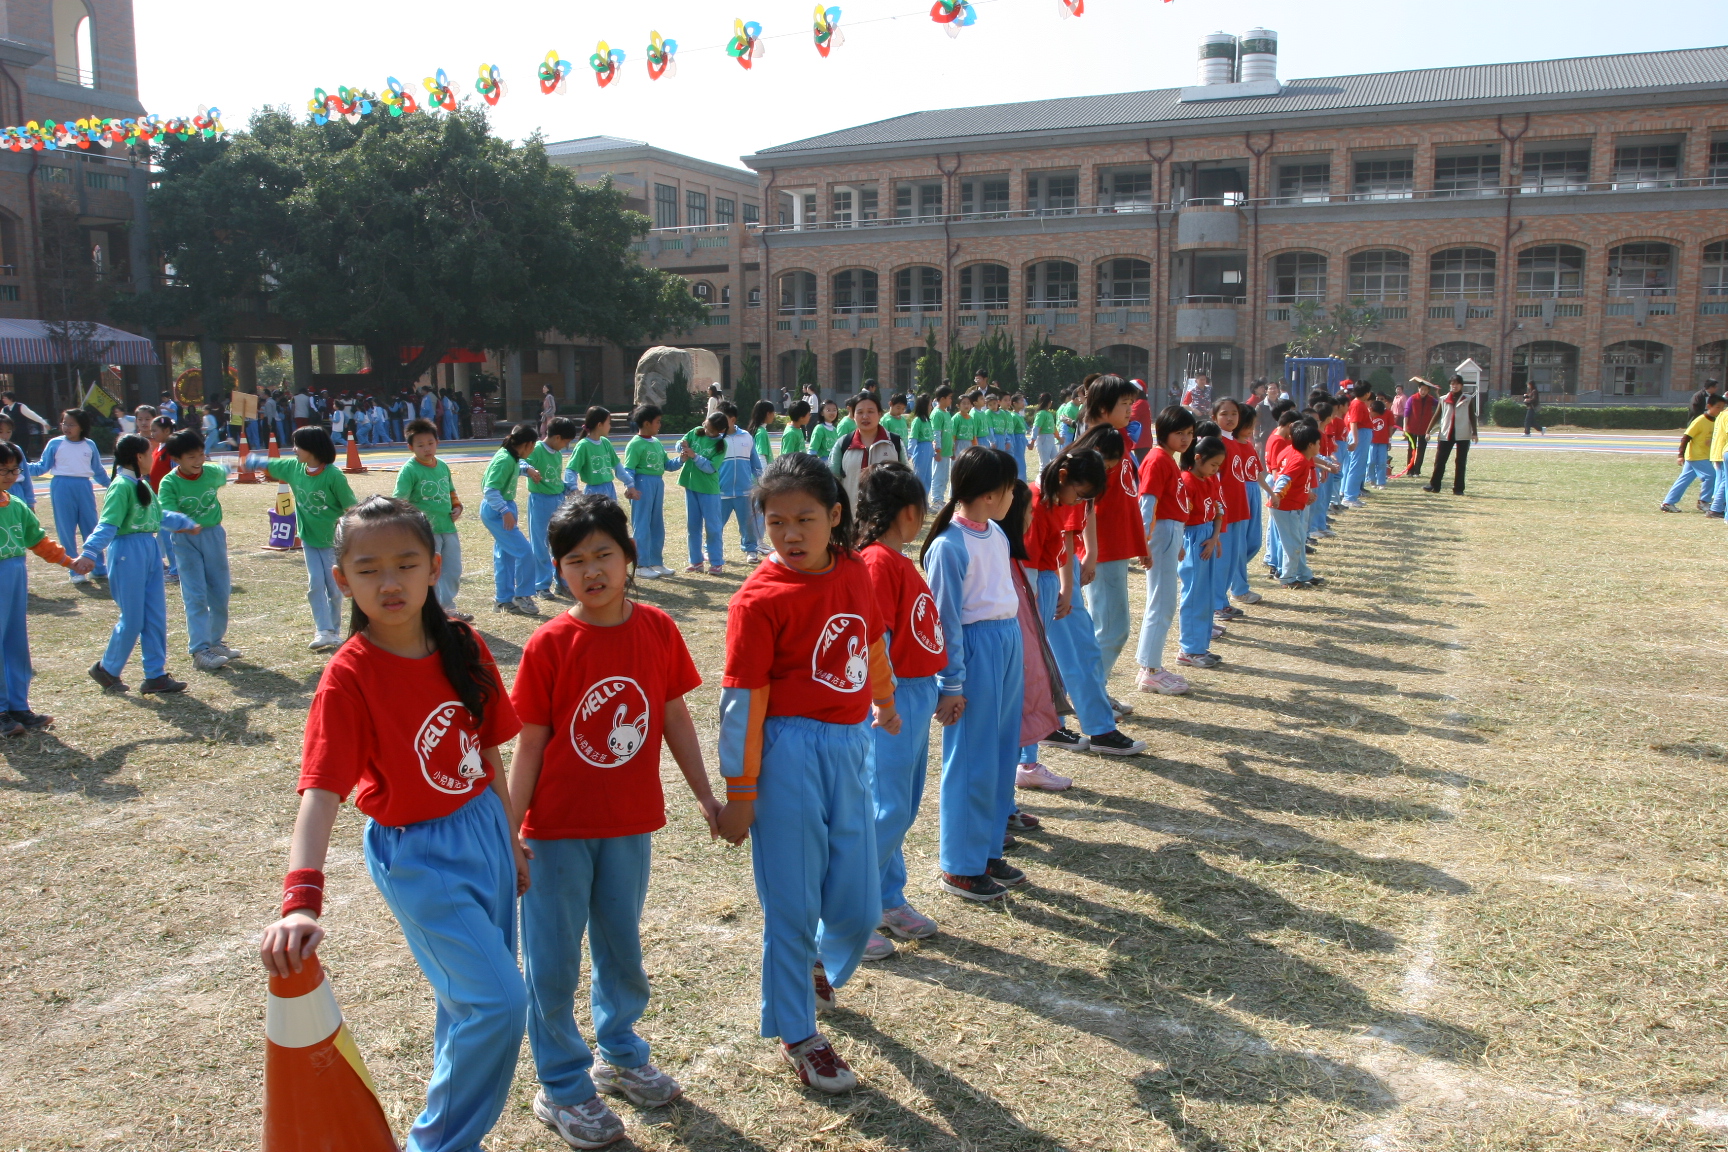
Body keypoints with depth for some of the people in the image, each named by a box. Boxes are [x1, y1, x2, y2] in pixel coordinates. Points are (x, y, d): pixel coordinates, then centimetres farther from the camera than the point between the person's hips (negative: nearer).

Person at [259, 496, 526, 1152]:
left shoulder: (463, 649, -4)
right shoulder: (349, 677, -19)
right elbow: (321, 794, -28)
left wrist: (511, 839, 13)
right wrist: (300, 901, -40)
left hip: (484, 831, 6)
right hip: (416, 855, -5)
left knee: (470, 1000, 18)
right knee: (499, 1000, -9)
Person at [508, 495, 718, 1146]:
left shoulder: (657, 629, -6)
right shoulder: (549, 645, -14)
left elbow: (675, 716, 3)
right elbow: (529, 744, -9)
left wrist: (705, 796, 6)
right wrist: (509, 833, -7)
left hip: (631, 824, 3)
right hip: (558, 830, -3)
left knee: (622, 950, 20)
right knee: (552, 964, 8)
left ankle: (621, 1056, 42)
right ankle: (562, 1088, 28)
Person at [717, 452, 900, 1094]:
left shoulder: (853, 572, 3)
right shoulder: (761, 597, -14)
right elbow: (742, 700, -13)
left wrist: (884, 700, 37)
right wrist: (739, 792, -12)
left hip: (850, 746, 6)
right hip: (789, 753, -5)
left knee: (859, 906, 12)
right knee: (793, 907, 6)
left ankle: (822, 967, 46)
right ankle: (796, 1035, 26)